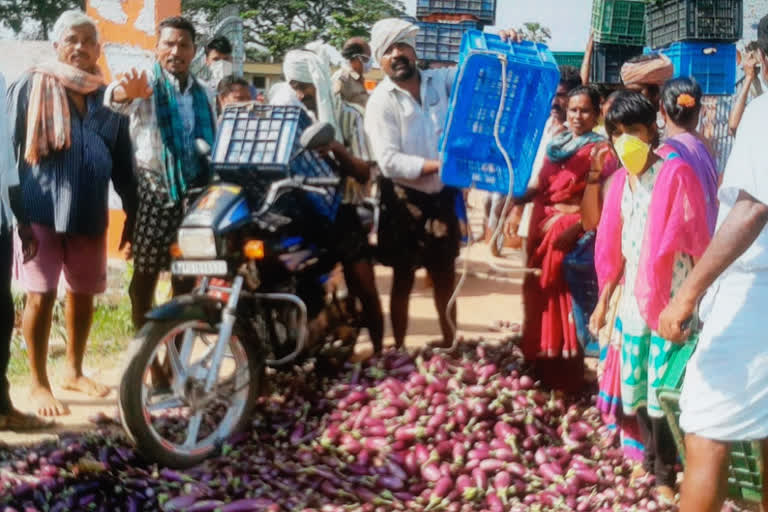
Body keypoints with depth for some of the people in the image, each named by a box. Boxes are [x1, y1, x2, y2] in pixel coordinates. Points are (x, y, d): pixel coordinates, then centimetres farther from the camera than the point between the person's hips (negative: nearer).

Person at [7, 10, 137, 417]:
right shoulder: (31, 87, -2)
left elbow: (123, 162, 13)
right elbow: (10, 147, -4)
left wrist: (133, 213, 11)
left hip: (90, 212, 4)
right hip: (41, 210, -4)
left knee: (84, 294, 13)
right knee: (41, 296, -3)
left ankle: (74, 372, 30)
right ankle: (38, 383, 10)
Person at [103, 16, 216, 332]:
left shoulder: (203, 94, 13)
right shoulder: (145, 84, -4)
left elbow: (216, 143, 19)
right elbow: (115, 99, -27)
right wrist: (126, 92, -50)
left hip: (196, 191, 4)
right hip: (154, 190, -4)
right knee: (147, 271, -2)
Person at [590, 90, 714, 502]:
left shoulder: (676, 174, -13)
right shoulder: (621, 181, 6)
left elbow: (698, 242, -13)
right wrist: (603, 300, 14)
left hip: (670, 296, -6)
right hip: (634, 296, 6)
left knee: (663, 387, -2)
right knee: (634, 384, 14)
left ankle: (666, 473, 14)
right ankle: (651, 457, 34)